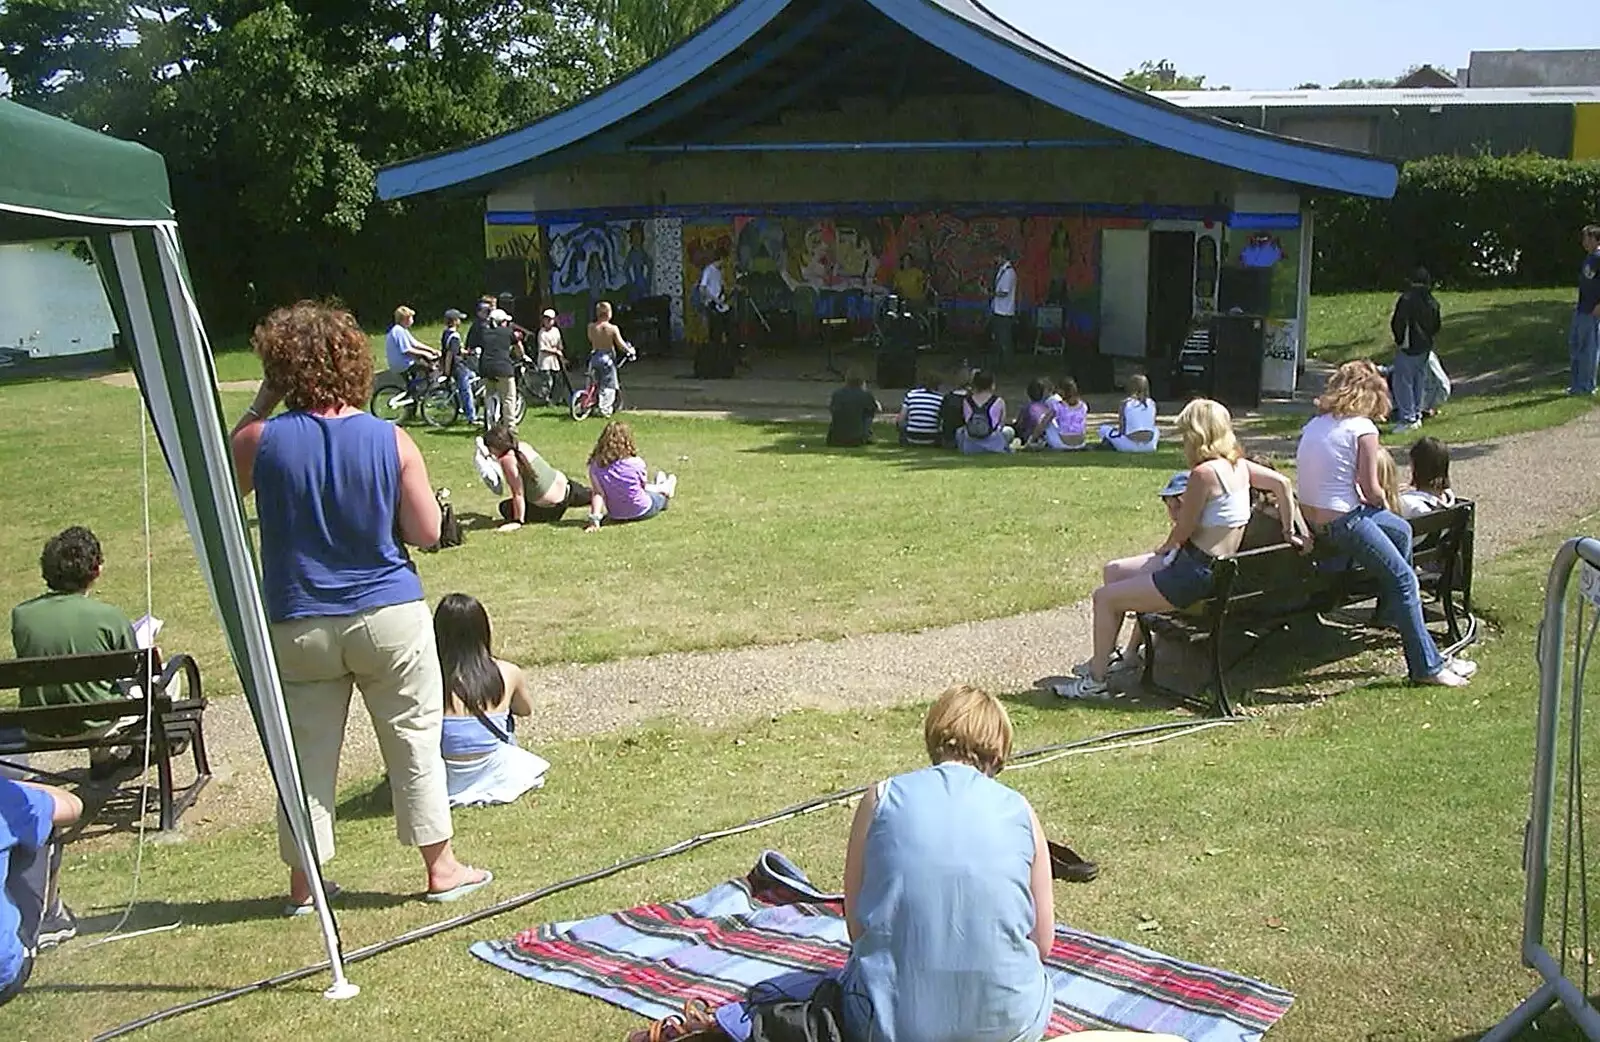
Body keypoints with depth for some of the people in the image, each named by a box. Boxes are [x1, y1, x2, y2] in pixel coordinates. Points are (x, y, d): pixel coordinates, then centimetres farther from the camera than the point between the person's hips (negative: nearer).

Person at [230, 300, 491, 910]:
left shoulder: (262, 440, -10)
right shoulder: (392, 441, -10)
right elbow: (427, 532, -7)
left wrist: (260, 405, 7)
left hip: (298, 627, 1)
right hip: (390, 618, -1)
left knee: (307, 756, 12)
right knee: (415, 744, 12)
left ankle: (303, 885, 22)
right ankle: (441, 867, 22)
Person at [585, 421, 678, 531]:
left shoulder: (595, 466, -19)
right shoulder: (636, 463, -25)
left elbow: (598, 493, -21)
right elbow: (644, 485, -7)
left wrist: (594, 519, -19)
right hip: (641, 513, -4)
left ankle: (658, 487, 65)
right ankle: (664, 488, 64)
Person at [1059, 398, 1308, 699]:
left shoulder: (1204, 473, -22)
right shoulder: (1238, 465, 4)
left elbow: (1183, 531, -16)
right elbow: (1282, 483, 10)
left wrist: (1164, 548, 5)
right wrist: (1292, 530, 16)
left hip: (1195, 576, -10)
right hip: (1214, 567, 10)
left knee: (1105, 598, -3)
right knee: (1114, 571, 20)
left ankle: (1096, 679, 7)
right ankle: (1103, 658, 29)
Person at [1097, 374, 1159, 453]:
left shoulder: (1126, 403, -4)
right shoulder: (1151, 403, 5)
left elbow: (1121, 429, -2)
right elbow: (1152, 425, 13)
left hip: (1131, 446, -3)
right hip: (1149, 446, 3)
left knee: (1104, 428, 18)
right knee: (1156, 430, 40)